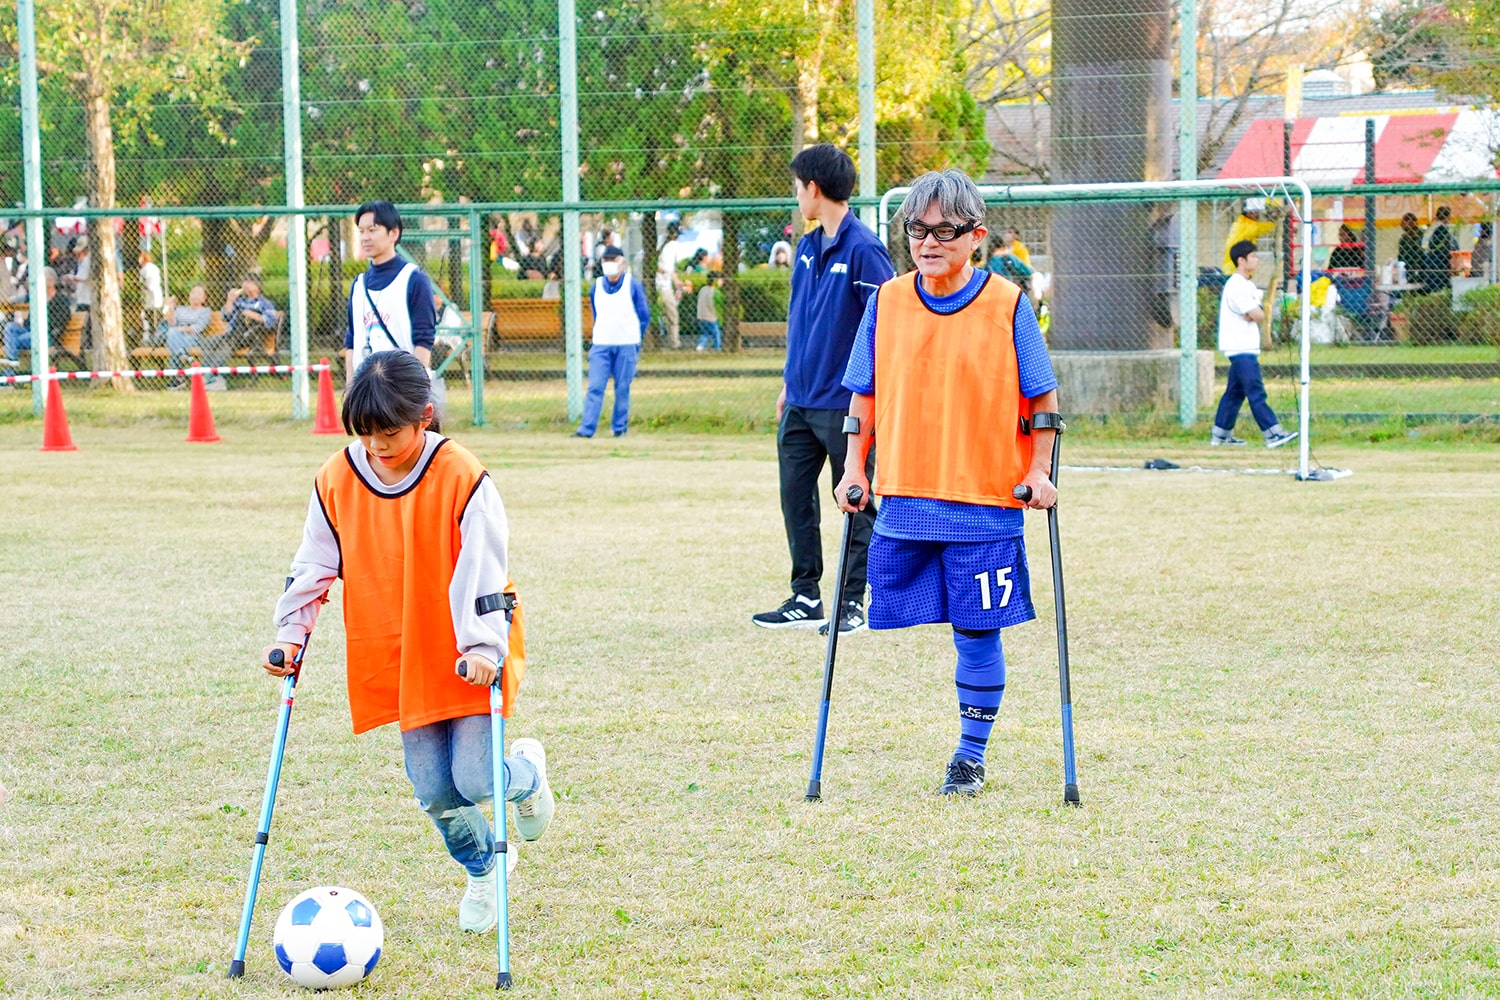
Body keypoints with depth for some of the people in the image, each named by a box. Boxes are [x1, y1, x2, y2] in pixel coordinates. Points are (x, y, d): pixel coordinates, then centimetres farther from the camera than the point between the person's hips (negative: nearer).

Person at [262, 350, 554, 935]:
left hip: (468, 659, -4)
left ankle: (526, 772, 23)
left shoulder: (460, 477, -16)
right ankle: (481, 868, 32)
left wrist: (484, 645, -26)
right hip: (399, 662, 4)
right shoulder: (337, 479, -3)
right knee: (434, 793, 1)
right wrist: (291, 635, -1)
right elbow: (315, 565, 6)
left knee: (473, 780, -14)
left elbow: (484, 568, -17)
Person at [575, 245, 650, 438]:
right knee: (595, 387, -7)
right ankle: (586, 428, -9)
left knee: (622, 388, 3)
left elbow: (644, 316, 5)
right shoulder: (596, 286, 7)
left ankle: (619, 427, 14)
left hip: (626, 345, -2)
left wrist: (632, 339, 4)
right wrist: (600, 336, 13)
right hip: (600, 345, 2)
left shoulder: (633, 286, -2)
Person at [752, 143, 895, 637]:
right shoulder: (807, 248, 11)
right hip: (800, 403, 8)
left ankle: (852, 602, 10)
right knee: (795, 498, 9)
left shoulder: (863, 249, -13)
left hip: (844, 406, -8)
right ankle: (806, 598, 17)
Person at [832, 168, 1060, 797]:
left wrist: (1038, 471, -2)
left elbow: (1042, 396, 3)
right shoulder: (887, 302, 5)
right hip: (902, 498, 3)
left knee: (978, 630, 1)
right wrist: (854, 468, 6)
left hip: (985, 502, -3)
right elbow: (864, 393, 12)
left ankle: (971, 756, 15)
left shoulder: (1007, 305, -3)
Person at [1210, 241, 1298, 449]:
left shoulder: (1247, 285, 17)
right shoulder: (1237, 286, -15)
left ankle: (1221, 434, 17)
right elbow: (1258, 316, -20)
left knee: (1235, 391, 13)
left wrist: (1252, 314, -10)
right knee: (1256, 392, -12)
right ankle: (1273, 434, -15)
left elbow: (1260, 315, 9)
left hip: (1245, 347, 10)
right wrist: (1255, 314, 0)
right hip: (1241, 348, -10)